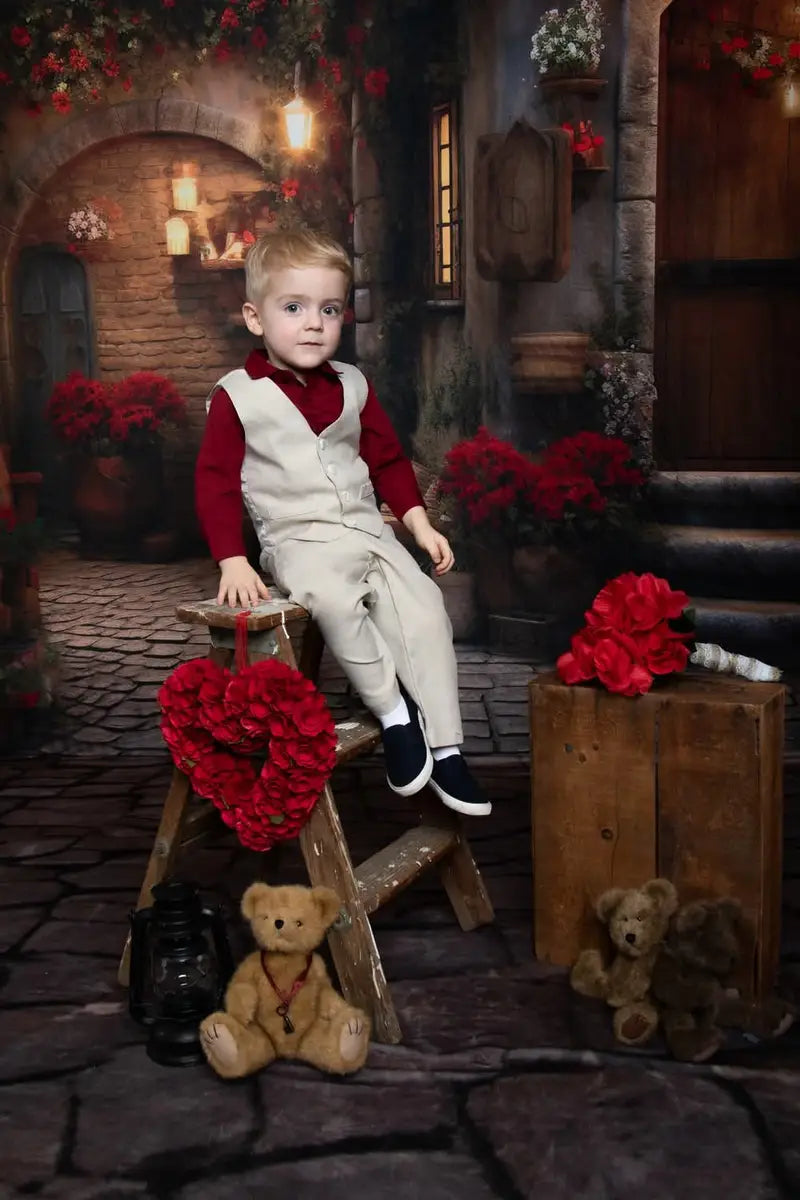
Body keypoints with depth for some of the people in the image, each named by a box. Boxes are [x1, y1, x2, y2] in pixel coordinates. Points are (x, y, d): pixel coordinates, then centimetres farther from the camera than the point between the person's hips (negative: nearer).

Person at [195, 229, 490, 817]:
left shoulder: (352, 386, 11)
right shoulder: (237, 395, -2)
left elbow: (388, 458, 19)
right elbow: (215, 481, -4)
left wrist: (421, 524, 9)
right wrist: (233, 562, -13)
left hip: (368, 530, 5)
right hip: (297, 540, -4)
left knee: (423, 604, -18)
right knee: (333, 598, -36)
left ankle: (445, 747, -11)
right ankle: (393, 711, -18)